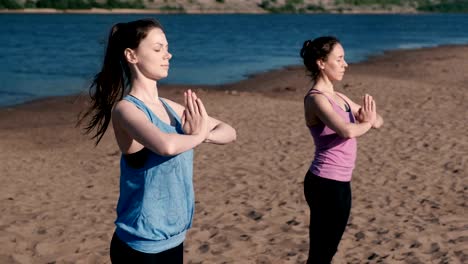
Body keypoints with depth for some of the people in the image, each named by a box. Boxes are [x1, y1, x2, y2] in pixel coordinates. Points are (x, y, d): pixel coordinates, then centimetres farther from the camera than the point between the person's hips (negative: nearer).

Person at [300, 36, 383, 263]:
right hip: (325, 184, -9)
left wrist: (372, 119, -6)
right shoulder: (316, 98, -14)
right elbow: (347, 131, -31)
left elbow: (377, 120, 19)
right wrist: (366, 123, -9)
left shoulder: (338, 97, 13)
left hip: (340, 183, 9)